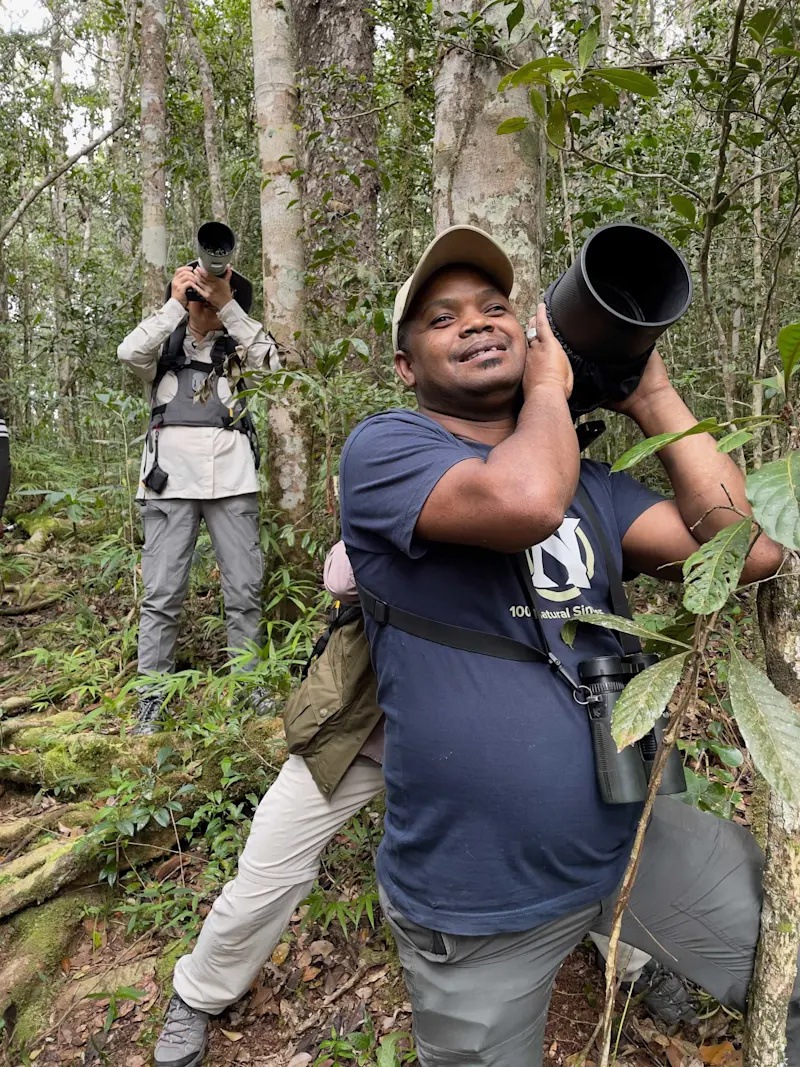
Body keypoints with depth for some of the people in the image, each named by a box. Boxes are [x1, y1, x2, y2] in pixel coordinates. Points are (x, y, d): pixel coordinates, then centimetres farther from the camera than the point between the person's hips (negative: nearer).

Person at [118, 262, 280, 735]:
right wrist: (175, 304, -8)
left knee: (246, 588, 4)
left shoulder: (237, 346, 15)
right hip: (171, 479, 0)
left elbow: (272, 360, -6)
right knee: (162, 594, -1)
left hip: (233, 480, 1)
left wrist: (227, 304, -9)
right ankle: (152, 698, 6)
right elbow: (129, 352, -7)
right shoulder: (165, 345, 15)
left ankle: (252, 683, 17)